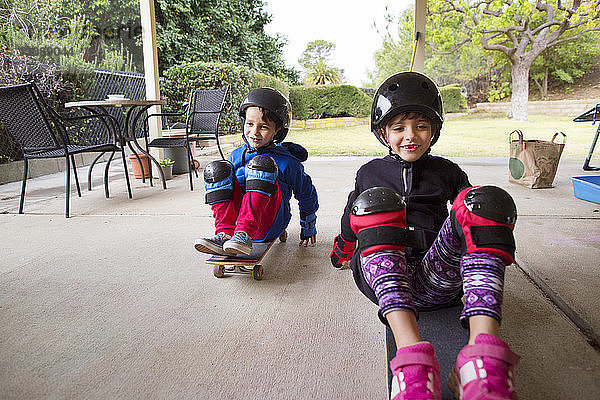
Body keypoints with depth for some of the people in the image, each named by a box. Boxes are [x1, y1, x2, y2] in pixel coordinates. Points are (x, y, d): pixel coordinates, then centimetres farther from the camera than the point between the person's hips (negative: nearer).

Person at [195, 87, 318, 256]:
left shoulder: (288, 162, 1)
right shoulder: (236, 156, 12)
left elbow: (307, 194, 14)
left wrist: (308, 230, 22)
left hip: (270, 225, -4)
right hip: (238, 215, 4)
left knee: (261, 164, -26)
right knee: (216, 169, -13)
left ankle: (244, 235, -41)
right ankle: (224, 234, -29)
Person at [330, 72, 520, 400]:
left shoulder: (447, 172, 20)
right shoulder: (369, 173, 19)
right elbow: (350, 222, 33)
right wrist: (340, 255, 42)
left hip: (439, 277, 1)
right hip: (384, 280, 0)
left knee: (488, 200, -22)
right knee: (375, 202, -30)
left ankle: (483, 352, -41)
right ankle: (412, 354, -48)